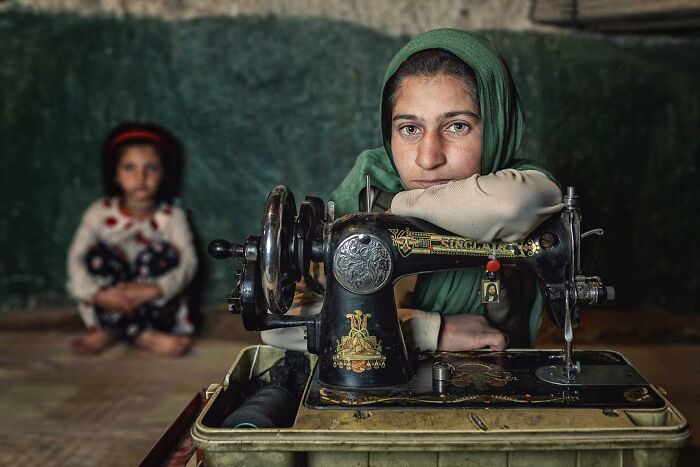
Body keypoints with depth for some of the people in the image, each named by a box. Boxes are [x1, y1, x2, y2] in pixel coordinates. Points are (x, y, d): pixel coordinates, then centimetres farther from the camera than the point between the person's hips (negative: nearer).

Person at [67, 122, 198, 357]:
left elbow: (188, 262, -16)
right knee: (99, 253, -24)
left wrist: (153, 290, -34)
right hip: (107, 307, 1)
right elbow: (76, 258, -9)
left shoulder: (172, 217, -4)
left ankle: (111, 331, -23)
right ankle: (143, 336, -31)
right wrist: (99, 294, -27)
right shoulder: (100, 212, -2)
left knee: (161, 252, -24)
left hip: (157, 309, -1)